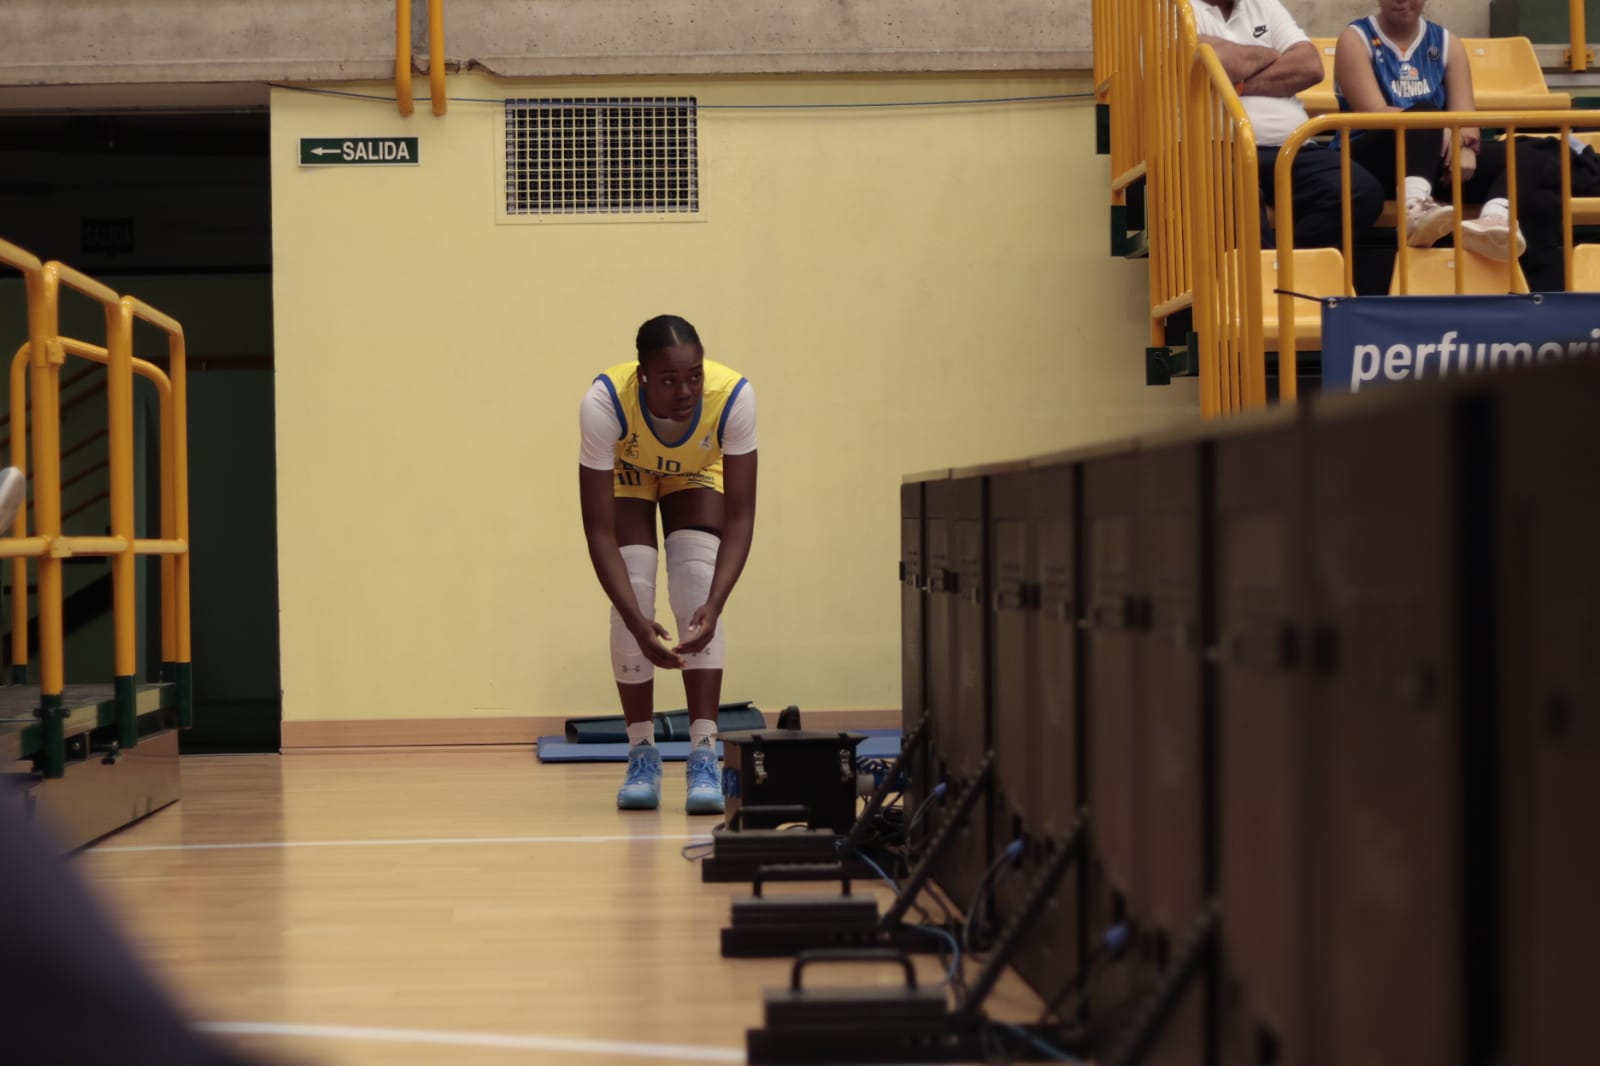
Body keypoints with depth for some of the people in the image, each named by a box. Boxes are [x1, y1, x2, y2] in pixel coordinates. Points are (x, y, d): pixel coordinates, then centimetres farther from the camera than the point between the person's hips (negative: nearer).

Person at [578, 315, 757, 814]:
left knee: (698, 588, -19)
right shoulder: (605, 402, -41)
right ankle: (642, 755, -4)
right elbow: (599, 530, -37)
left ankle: (704, 756, -17)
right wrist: (638, 624, -47)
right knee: (632, 591, -17)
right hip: (627, 473, 0)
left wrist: (715, 605, -47)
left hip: (696, 474, 1)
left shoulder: (733, 395, -39)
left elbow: (740, 516, -33)